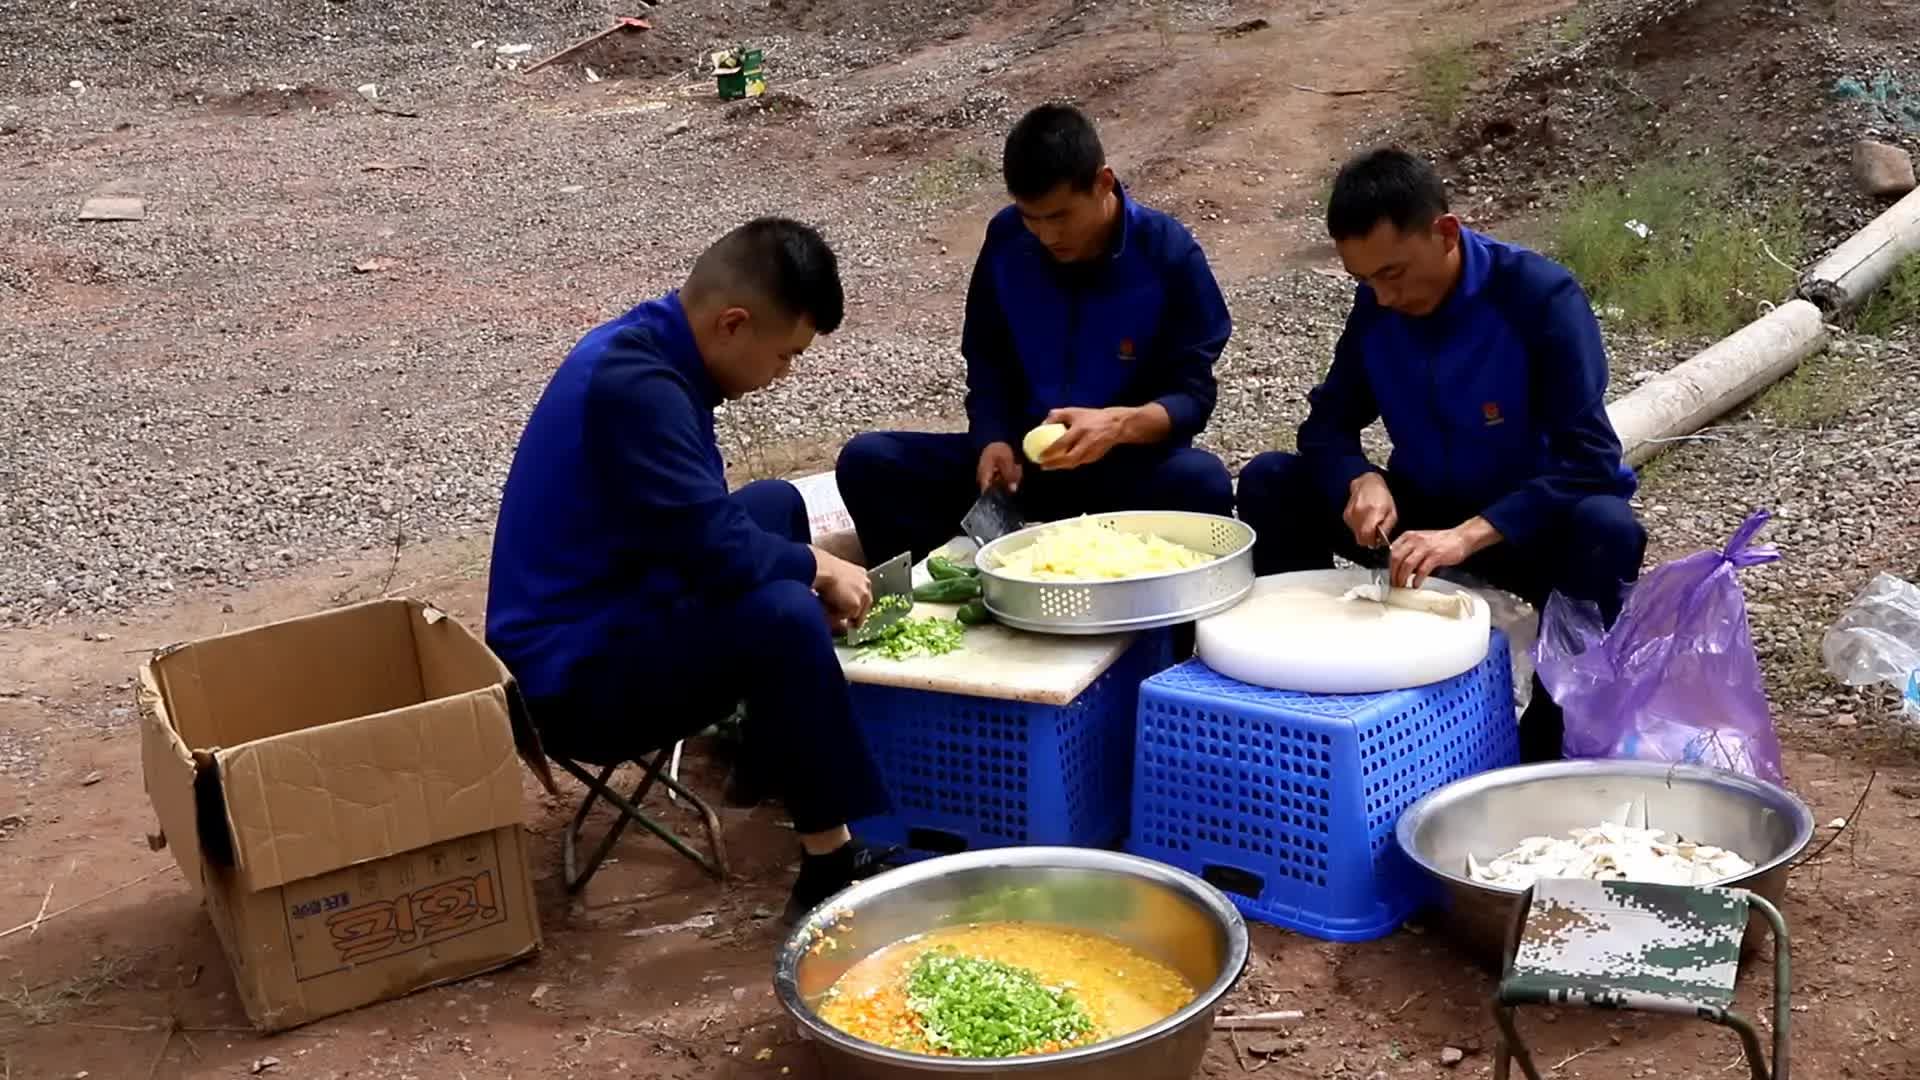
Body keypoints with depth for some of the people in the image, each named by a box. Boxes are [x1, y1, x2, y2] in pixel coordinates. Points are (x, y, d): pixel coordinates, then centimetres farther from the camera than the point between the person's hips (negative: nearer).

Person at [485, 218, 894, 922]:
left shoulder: (651, 348, 6)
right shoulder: (635, 384, -26)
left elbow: (706, 524, 17)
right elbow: (716, 549, -28)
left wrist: (807, 572, 7)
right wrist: (814, 569, -10)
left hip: (605, 615, 11)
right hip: (574, 676, -11)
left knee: (777, 505, 19)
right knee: (781, 618, -30)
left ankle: (775, 749, 29)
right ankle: (833, 869, -18)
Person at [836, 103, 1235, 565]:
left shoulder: (1169, 254, -12)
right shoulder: (1006, 240, -3)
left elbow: (1193, 393, -12)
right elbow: (986, 361, 7)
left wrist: (1120, 424, -33)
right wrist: (994, 440, -13)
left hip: (1128, 466, -3)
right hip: (1023, 458, 3)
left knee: (1202, 480, -37)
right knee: (866, 461, -17)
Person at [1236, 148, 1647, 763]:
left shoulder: (1541, 298, -23)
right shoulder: (1376, 306, -7)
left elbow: (1589, 459, -29)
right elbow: (1328, 420, -1)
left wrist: (1469, 535, -42)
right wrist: (1362, 481, -25)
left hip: (1529, 525, -4)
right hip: (1422, 513, 4)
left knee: (1604, 530, -38)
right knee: (1268, 484, -13)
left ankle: (1548, 753, -19)